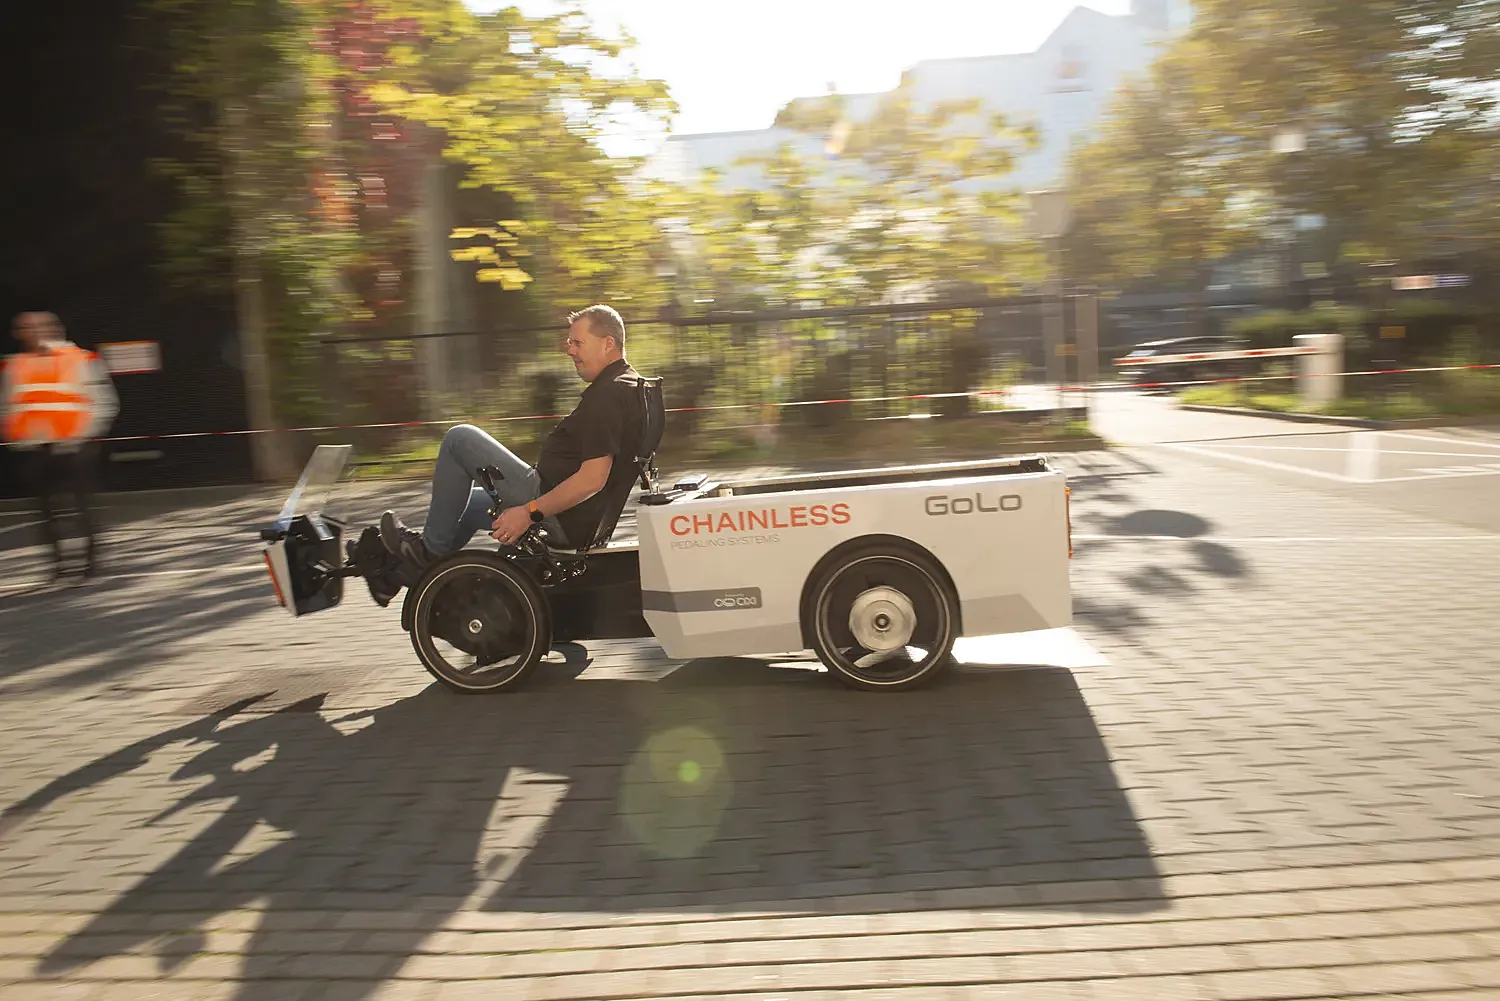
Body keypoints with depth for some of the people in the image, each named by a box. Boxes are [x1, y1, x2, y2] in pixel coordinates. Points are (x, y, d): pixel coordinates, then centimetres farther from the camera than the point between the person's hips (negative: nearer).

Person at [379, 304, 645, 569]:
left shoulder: (607, 395, -19)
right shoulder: (629, 383, 14)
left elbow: (592, 479, -27)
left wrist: (530, 512, -22)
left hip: (562, 521, -11)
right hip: (580, 521, 11)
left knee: (459, 438, -5)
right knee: (467, 501, 28)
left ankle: (431, 547, 5)